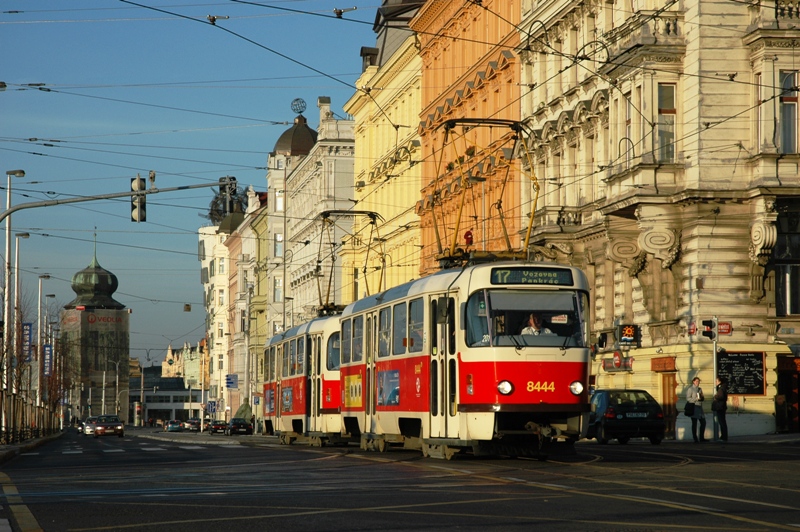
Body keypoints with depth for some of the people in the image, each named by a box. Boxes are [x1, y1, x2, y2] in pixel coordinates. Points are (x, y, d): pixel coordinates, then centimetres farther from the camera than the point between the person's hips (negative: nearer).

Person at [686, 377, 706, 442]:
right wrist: (696, 399, -22)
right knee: (694, 423, -2)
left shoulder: (700, 389, 15)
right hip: (694, 407, -7)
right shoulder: (690, 389, -5)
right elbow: (688, 398, -11)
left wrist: (702, 398, -1)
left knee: (703, 422, 5)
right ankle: (695, 439, 3)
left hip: (700, 407, 7)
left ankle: (701, 438, 14)